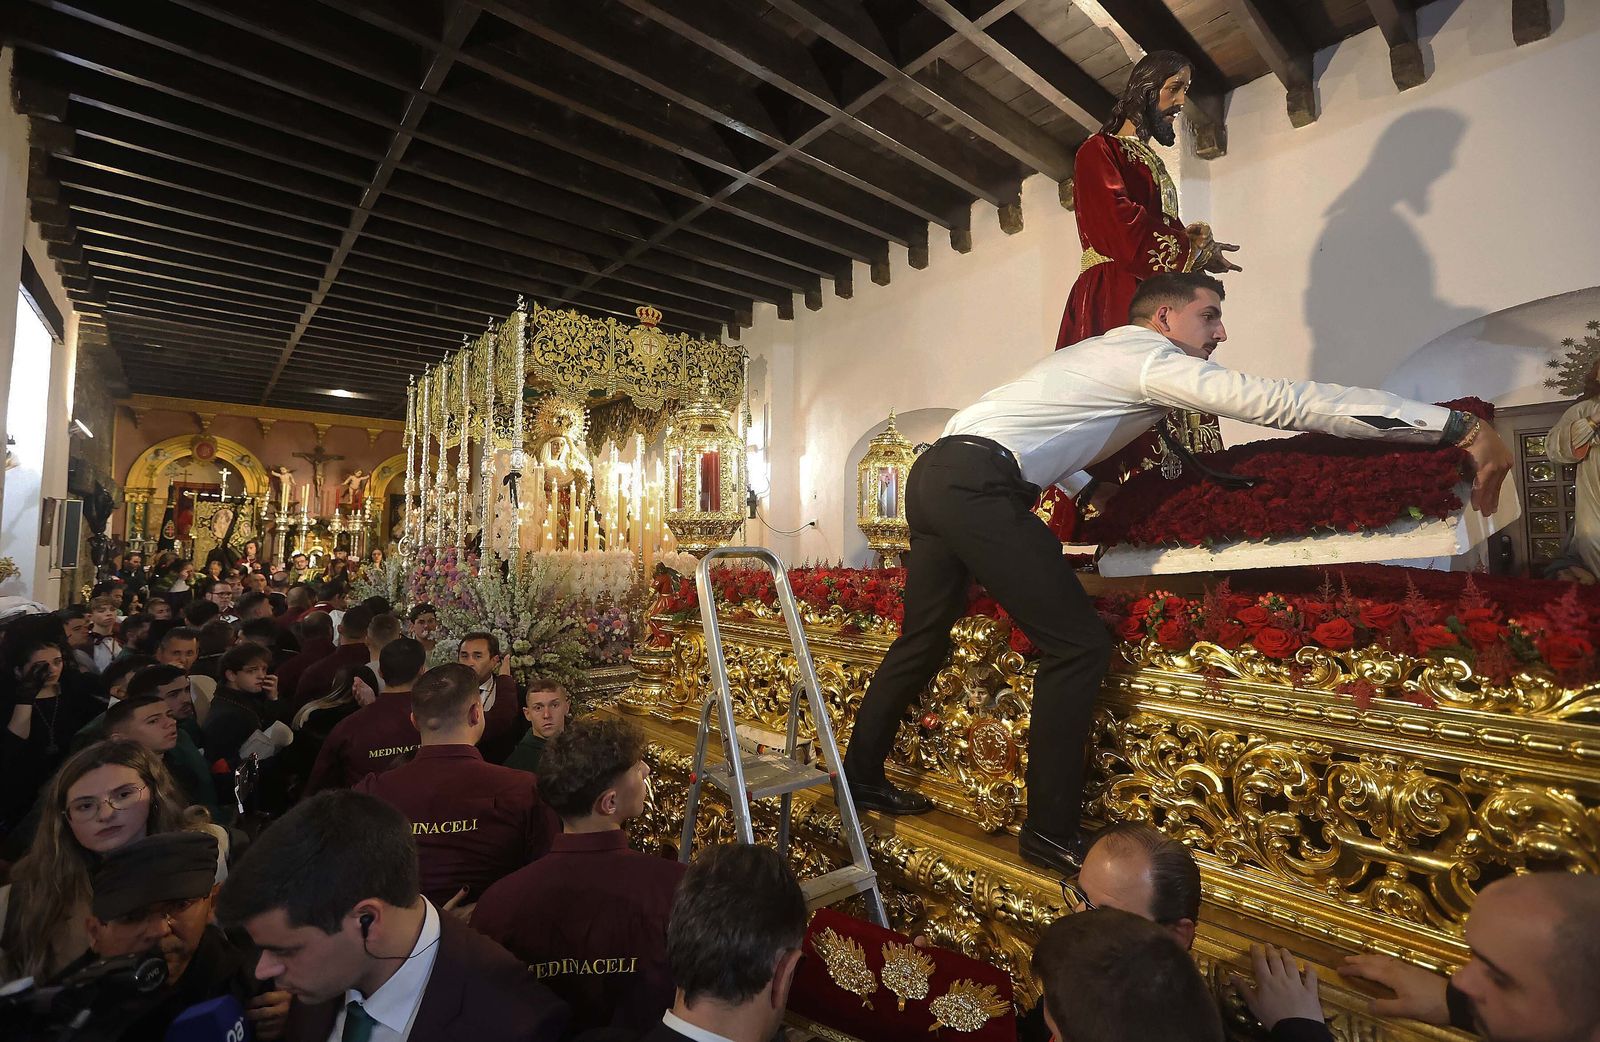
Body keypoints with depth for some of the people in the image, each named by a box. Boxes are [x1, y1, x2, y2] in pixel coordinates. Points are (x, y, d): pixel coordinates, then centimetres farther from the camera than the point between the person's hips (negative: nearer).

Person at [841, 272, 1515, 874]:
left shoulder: (1096, 352, 28)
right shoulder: (1148, 357, -1)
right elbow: (1281, 402, -8)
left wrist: (1086, 489, 44)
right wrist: (1458, 426, -6)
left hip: (934, 474, 10)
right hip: (977, 484, -10)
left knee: (923, 638, 17)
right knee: (1077, 645, -4)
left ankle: (861, 778, 31)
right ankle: (1051, 832, 4)